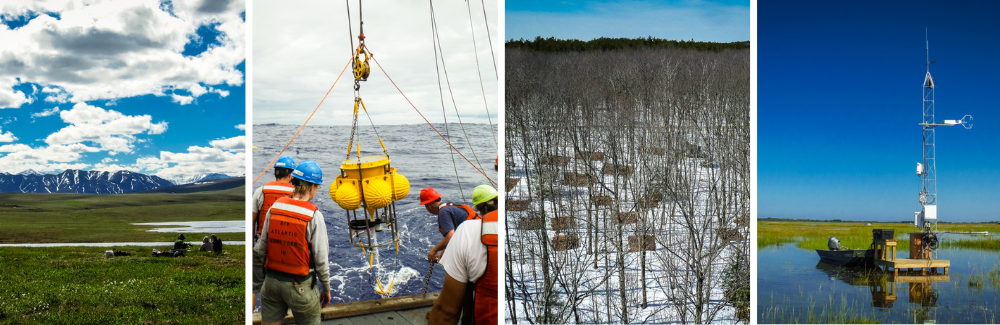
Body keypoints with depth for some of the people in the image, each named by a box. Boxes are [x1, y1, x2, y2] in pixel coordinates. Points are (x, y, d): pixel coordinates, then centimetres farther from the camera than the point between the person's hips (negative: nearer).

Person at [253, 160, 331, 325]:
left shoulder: (274, 207, -1)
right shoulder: (313, 215, -15)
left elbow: (260, 250, 4)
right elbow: (321, 259, -13)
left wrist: (258, 283, 16)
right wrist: (326, 288, 1)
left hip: (271, 281, 5)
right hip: (299, 285, -4)